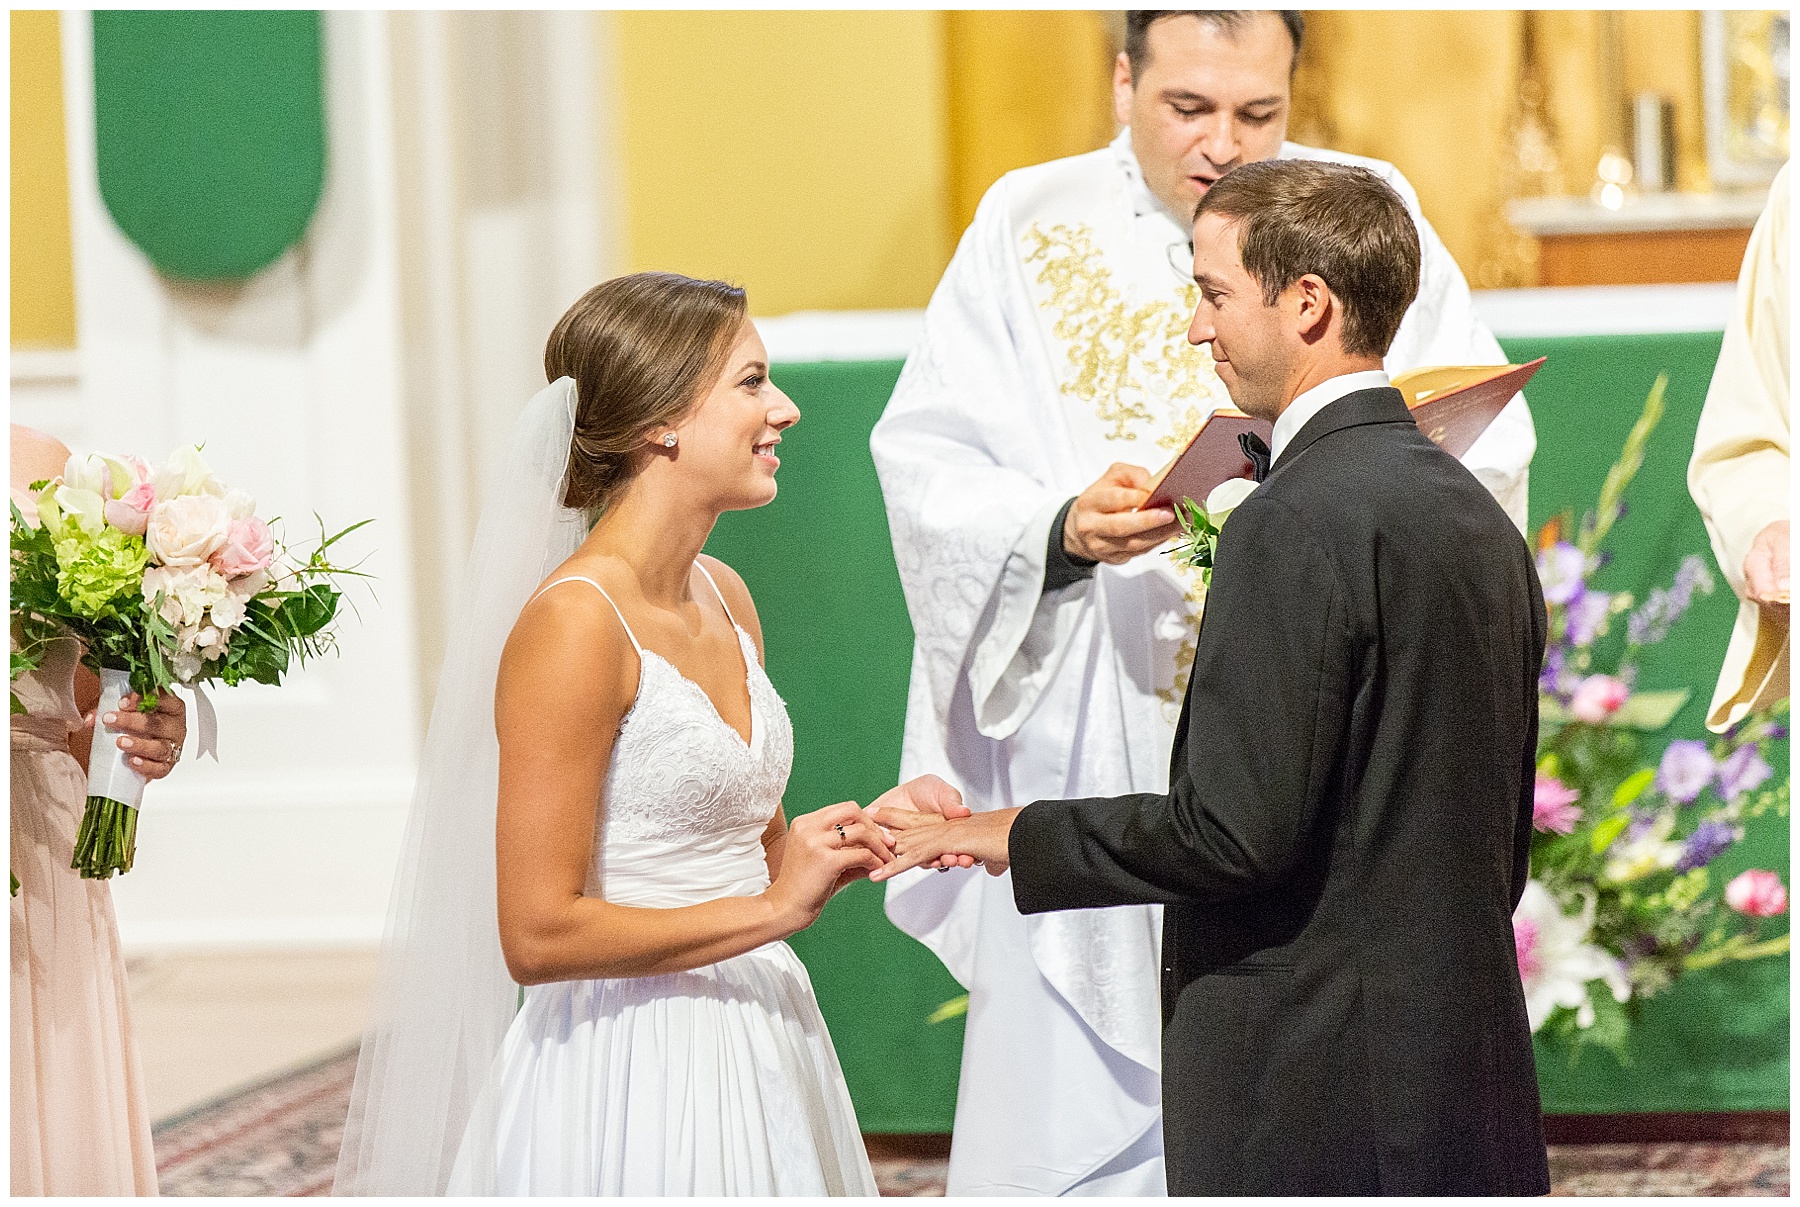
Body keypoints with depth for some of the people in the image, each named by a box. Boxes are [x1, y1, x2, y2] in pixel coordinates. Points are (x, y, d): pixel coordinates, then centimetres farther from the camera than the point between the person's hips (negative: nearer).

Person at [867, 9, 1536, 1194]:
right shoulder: (1032, 229, 5)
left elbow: (1486, 449, 1)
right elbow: (927, 463, -2)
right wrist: (1061, 529, -20)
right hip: (1093, 748, 0)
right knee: (1074, 1119, 0)